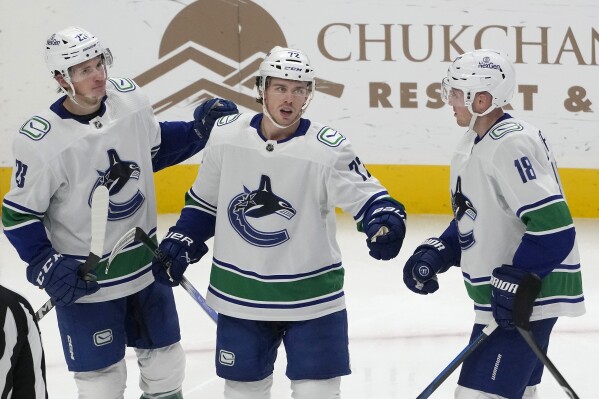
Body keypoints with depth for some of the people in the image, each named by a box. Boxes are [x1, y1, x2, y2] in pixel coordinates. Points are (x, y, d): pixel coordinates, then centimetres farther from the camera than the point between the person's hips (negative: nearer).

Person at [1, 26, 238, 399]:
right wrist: (46, 266, -20)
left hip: (145, 263, 5)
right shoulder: (41, 141, -23)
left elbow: (155, 145, 12)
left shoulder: (130, 98, -9)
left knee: (164, 354, 20)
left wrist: (198, 129, -2)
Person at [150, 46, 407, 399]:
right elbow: (204, 201, 10)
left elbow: (367, 197, -15)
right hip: (240, 294, 3)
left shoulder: (328, 149, -15)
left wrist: (386, 221, -36)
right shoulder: (226, 136, -5)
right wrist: (180, 245, 5)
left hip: (311, 297, -3)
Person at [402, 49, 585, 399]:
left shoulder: (511, 146, -22)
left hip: (526, 298, -11)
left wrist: (513, 283, -25)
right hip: (502, 295, 11)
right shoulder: (475, 143, 10)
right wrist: (436, 254, 6)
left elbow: (554, 229, -27)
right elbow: (471, 220, 21)